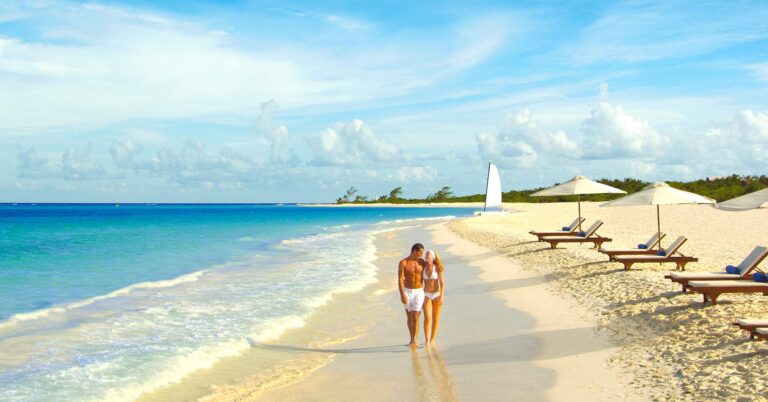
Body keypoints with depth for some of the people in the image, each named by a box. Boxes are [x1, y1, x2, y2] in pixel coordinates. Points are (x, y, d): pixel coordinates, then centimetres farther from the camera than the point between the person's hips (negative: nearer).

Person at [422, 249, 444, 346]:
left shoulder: (437, 268, -11)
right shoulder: (423, 267, -1)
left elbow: (442, 283, -11)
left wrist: (441, 296, -20)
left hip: (437, 294, -2)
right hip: (426, 295, 2)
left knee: (435, 318, 7)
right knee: (427, 318, -12)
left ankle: (432, 339, 22)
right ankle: (427, 341, -9)